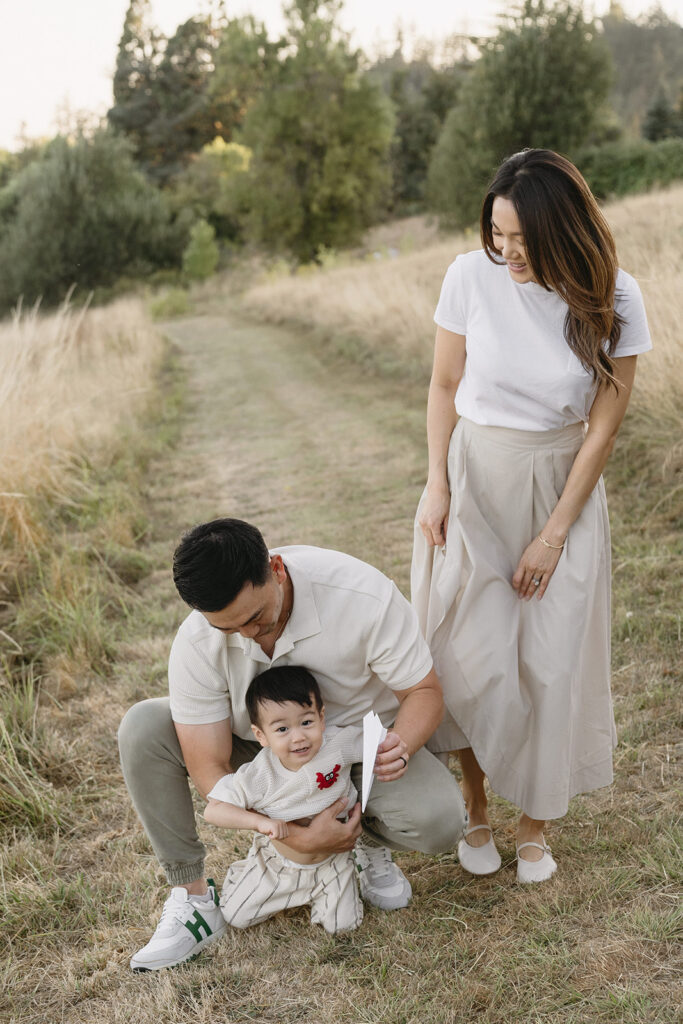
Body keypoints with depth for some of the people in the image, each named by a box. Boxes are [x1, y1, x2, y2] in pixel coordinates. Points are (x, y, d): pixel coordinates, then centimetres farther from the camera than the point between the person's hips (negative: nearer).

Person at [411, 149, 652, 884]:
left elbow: (602, 430, -9)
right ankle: (474, 810, 24)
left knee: (551, 664, 4)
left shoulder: (612, 301, -12)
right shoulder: (471, 277, -11)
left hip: (560, 490, 0)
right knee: (471, 655, 2)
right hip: (472, 481, 0)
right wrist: (436, 485, -6)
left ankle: (534, 823, 23)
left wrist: (554, 534, -9)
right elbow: (444, 386, 1)